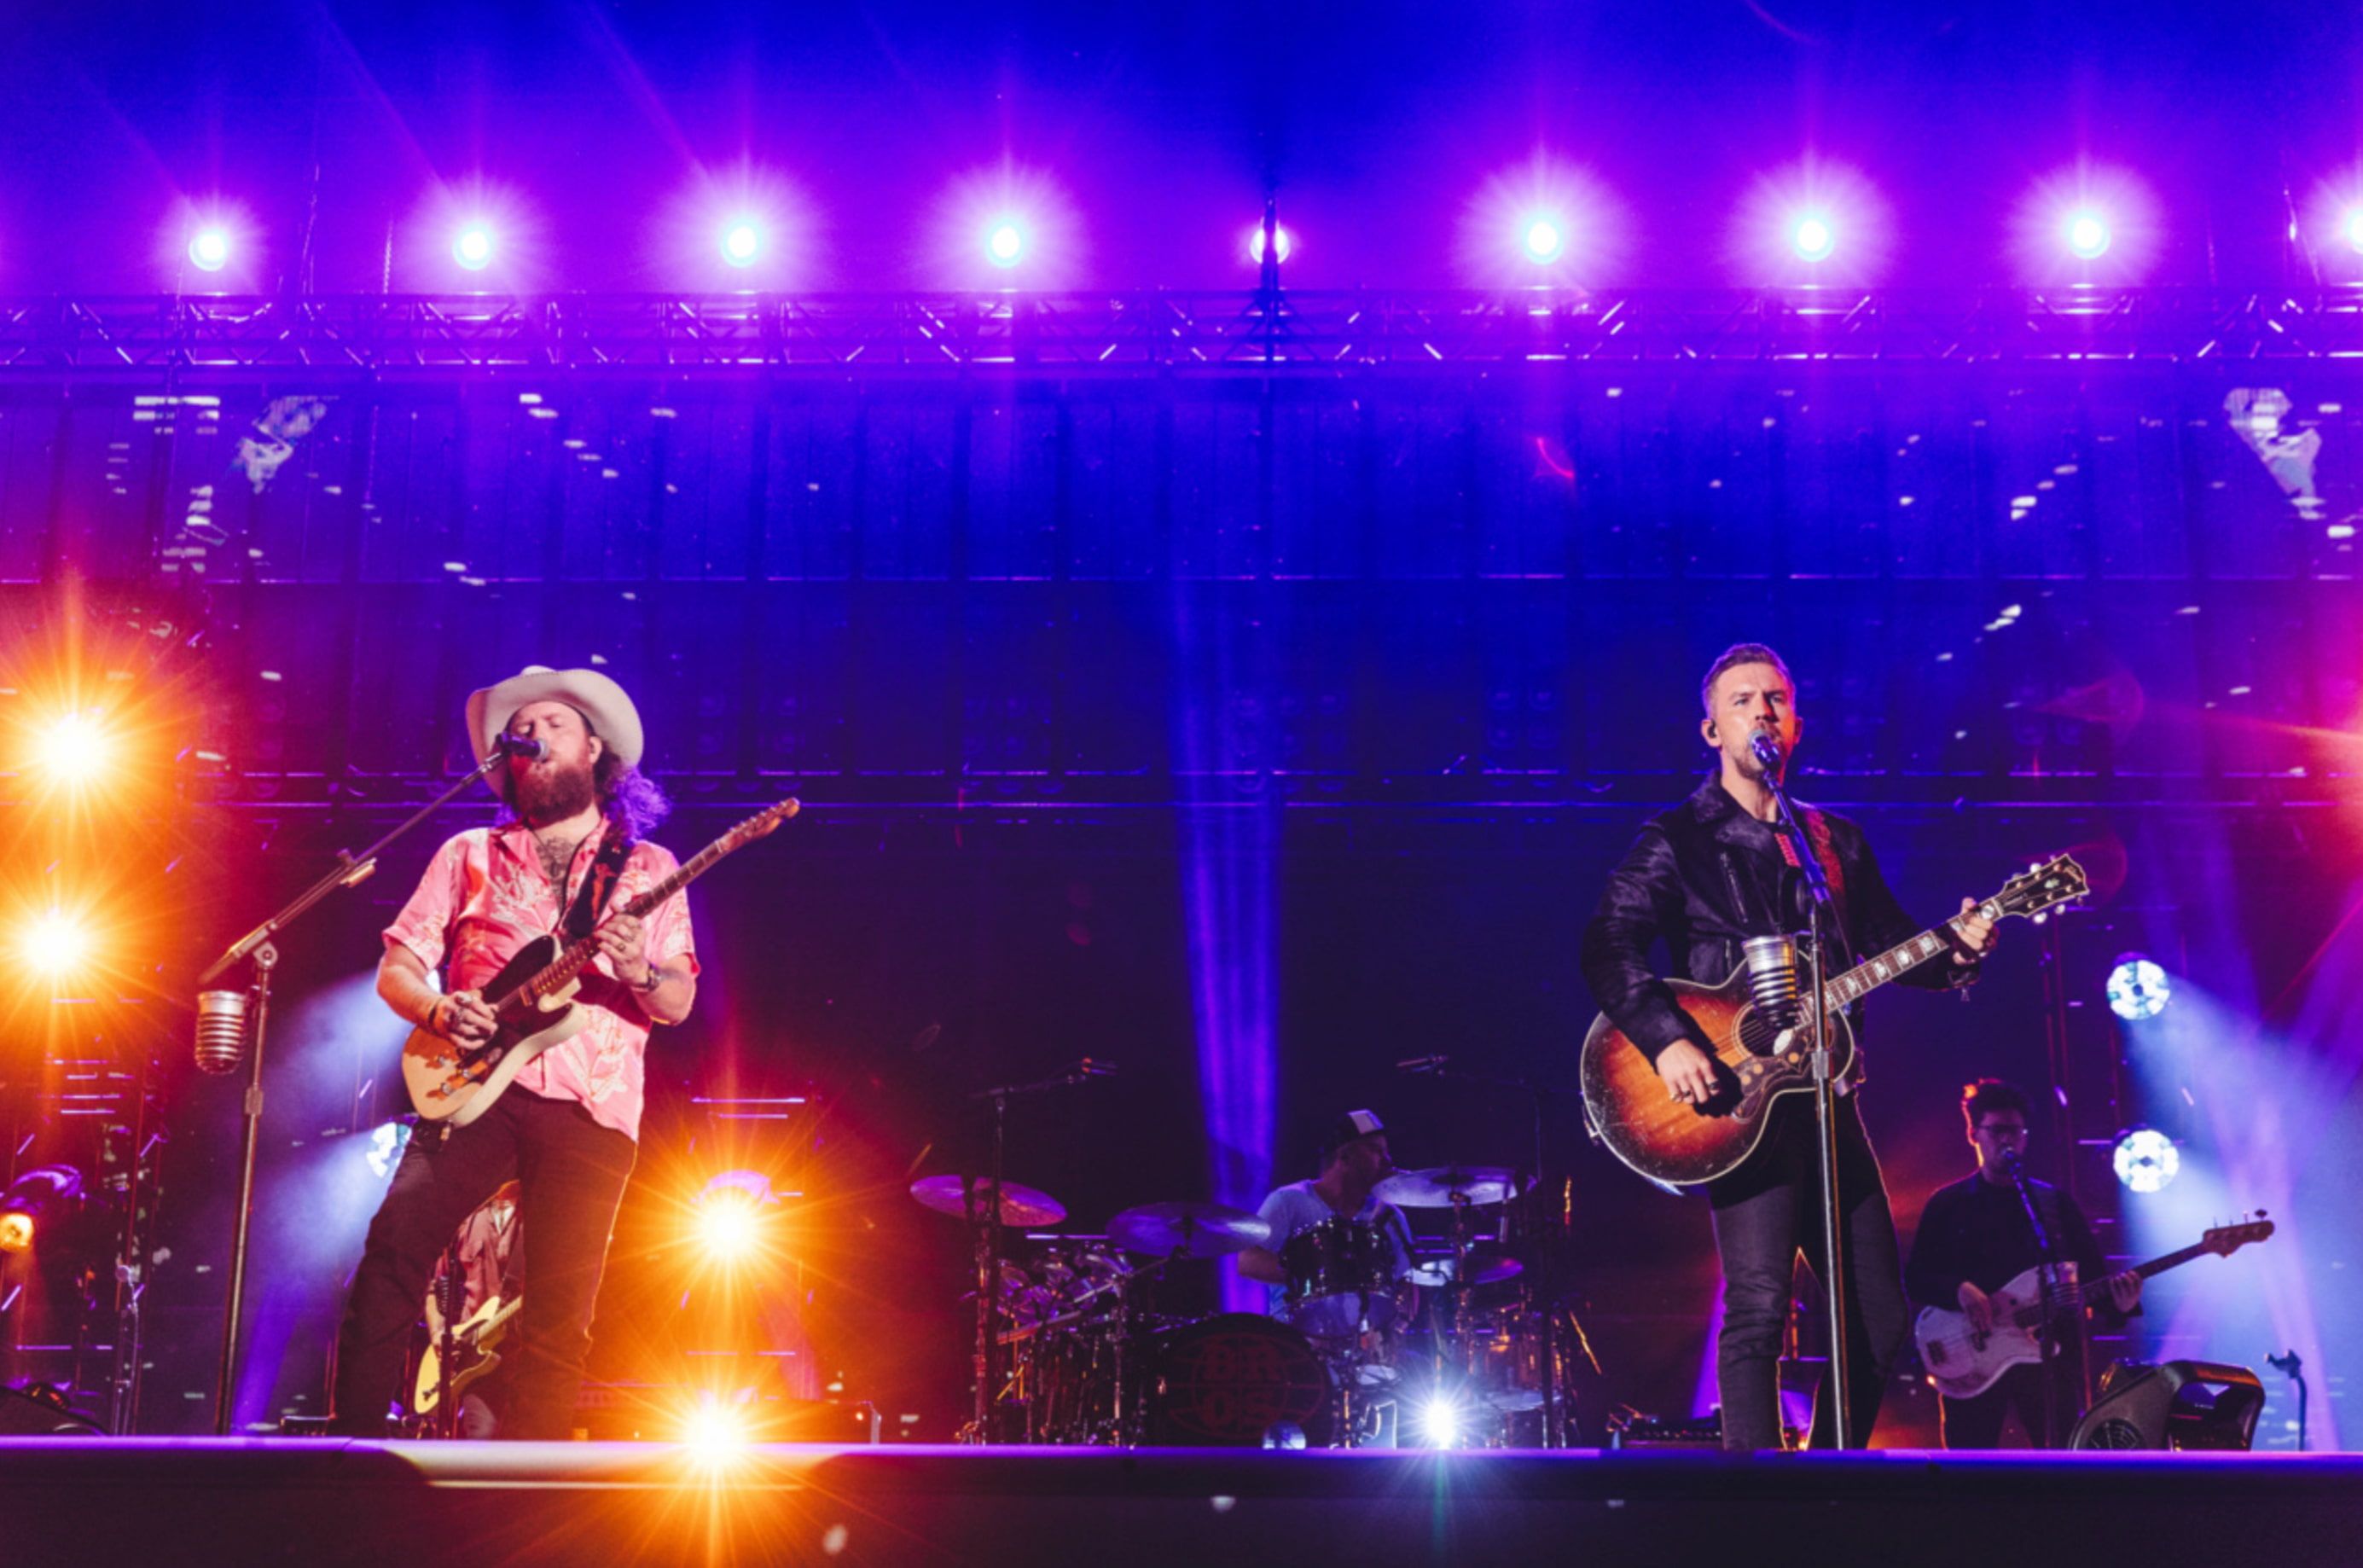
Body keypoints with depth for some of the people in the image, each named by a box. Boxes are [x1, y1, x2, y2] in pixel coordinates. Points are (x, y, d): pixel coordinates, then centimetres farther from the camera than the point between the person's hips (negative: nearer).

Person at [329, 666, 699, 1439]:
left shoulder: (648, 869, 15)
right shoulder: (469, 855, 18)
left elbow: (680, 1003, 9)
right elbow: (395, 968, 13)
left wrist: (639, 973, -14)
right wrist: (441, 1011, -8)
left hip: (591, 1108, -1)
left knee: (560, 1321, -5)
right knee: (395, 1246, -17)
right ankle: (351, 1439, -7)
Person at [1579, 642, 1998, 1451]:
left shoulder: (1840, 843, 18)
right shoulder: (1678, 837, 1)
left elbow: (1896, 949, 19)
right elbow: (1608, 944, -11)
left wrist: (1958, 951, -3)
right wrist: (1667, 1040, -25)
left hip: (1827, 1101, 6)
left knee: (1880, 1322, 7)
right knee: (1758, 1309, -16)